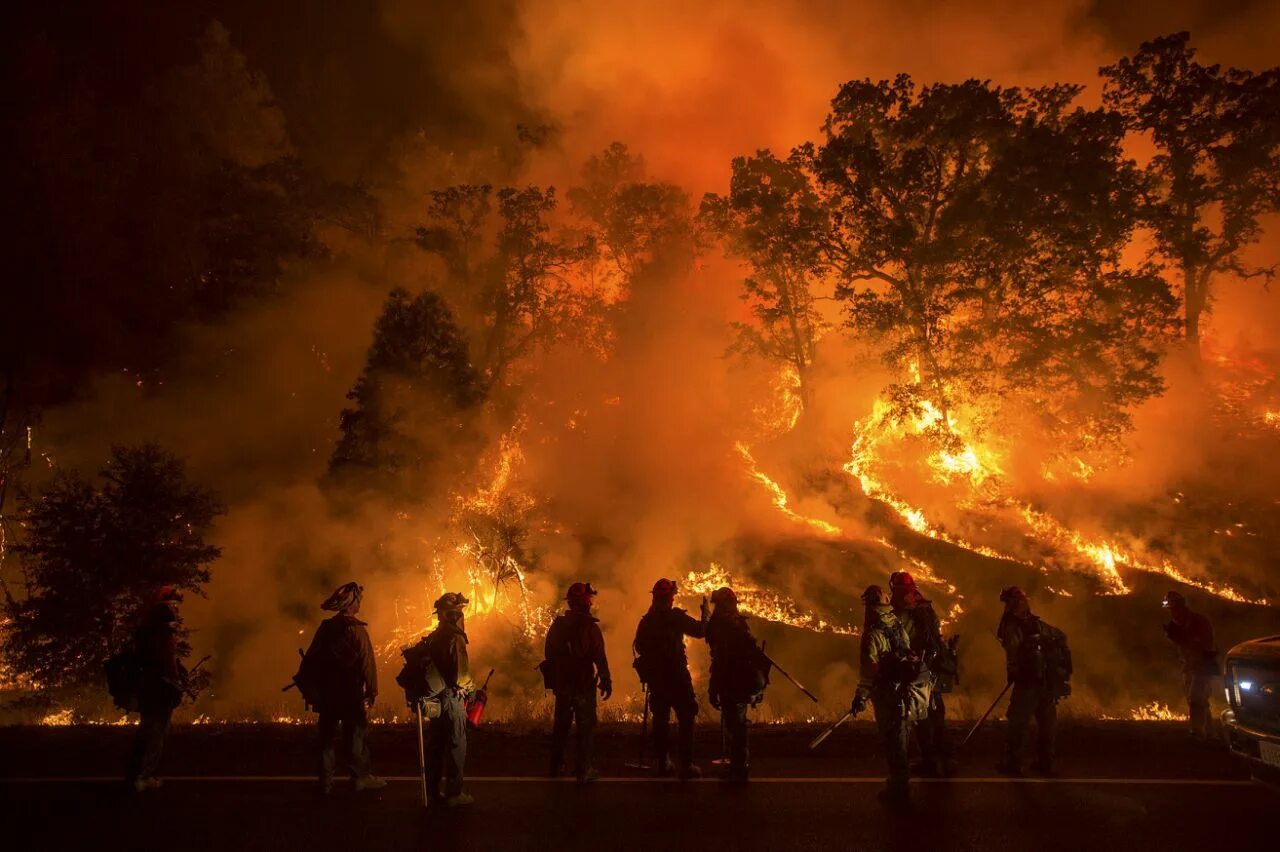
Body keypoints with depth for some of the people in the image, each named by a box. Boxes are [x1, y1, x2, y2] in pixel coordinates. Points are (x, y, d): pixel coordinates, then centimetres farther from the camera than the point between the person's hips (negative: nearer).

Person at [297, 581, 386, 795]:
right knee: (355, 734, 6)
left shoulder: (325, 627, 2)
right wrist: (371, 690, -10)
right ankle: (360, 777, 13)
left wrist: (308, 685, 15)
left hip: (326, 692, 5)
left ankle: (326, 781, 17)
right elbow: (367, 662, -16)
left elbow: (311, 658, 6)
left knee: (326, 735, 12)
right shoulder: (356, 629, -14)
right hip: (351, 693, -5)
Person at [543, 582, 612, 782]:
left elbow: (550, 654, 10)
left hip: (562, 683, 6)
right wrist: (606, 680, -9)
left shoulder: (557, 624, 2)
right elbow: (600, 657, -18)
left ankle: (556, 765, 29)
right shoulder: (590, 627, -16)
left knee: (561, 724, 19)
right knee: (585, 726, 4)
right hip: (584, 685, -5)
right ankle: (583, 771, 5)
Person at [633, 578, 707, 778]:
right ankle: (686, 764, -5)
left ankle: (663, 762, 17)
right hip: (675, 673, -5)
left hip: (654, 675, 6)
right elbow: (701, 631, -10)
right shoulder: (676, 616, -10)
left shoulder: (646, 620, 5)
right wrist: (705, 613, 6)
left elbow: (638, 646, 11)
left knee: (661, 717, 13)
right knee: (686, 718, -1)